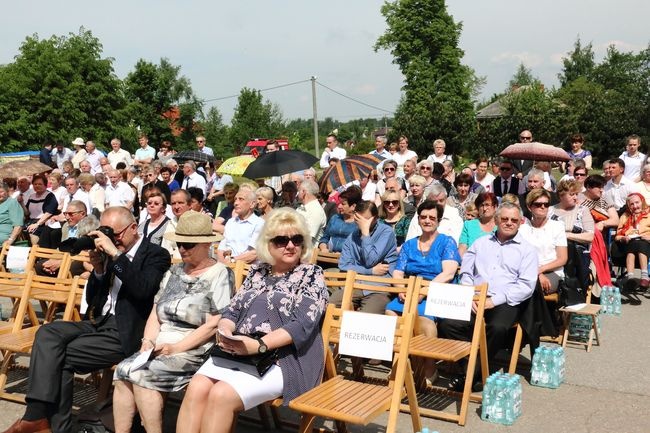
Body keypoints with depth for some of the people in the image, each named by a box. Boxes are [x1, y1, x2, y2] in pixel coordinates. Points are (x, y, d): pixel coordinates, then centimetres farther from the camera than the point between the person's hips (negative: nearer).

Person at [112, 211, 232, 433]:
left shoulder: (220, 274, -3)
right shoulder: (174, 271, 18)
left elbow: (213, 325, -11)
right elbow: (156, 313, 15)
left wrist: (177, 347, -16)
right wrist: (149, 341, -3)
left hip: (195, 351, -6)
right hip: (160, 347, 6)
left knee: (142, 374, -25)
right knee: (123, 371, -18)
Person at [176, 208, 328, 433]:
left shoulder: (311, 275, 1)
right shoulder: (258, 271, 17)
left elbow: (302, 325, -12)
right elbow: (232, 310, 15)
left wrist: (258, 345, -22)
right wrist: (225, 333, -9)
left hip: (283, 360, -5)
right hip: (236, 353, 5)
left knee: (222, 395, -26)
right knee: (196, 388, -21)